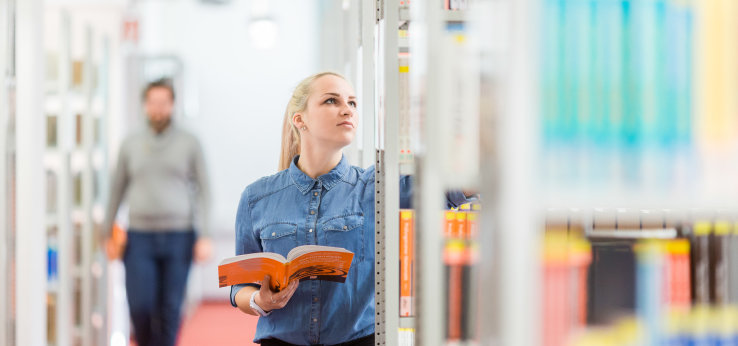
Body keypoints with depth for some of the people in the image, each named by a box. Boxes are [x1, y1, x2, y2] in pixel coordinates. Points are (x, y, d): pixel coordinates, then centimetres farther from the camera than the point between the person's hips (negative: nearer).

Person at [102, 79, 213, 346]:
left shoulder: (189, 144, 2)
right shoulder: (131, 145, 7)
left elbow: (202, 191, 1)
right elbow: (117, 190, 13)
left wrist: (203, 237, -7)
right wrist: (108, 234, 11)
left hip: (178, 238, -1)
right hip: (140, 237, 1)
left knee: (169, 310, -1)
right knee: (139, 307, -7)